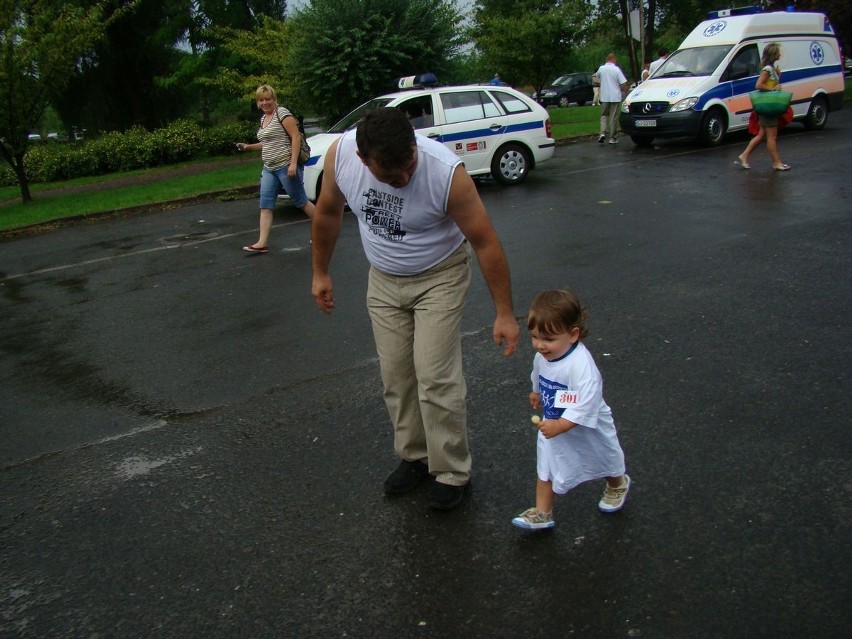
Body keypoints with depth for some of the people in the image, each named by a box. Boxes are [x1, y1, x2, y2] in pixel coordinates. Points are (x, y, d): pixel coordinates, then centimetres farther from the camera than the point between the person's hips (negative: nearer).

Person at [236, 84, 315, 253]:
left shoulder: (282, 113, -9)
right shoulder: (263, 118, 16)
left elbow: (296, 137, -16)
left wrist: (293, 163, -23)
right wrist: (249, 147, 15)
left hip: (286, 166, -8)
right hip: (269, 168, 8)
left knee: (300, 201, 0)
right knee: (265, 204, 1)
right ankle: (262, 243, 0)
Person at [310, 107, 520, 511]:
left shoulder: (445, 171, -32)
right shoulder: (340, 154, -21)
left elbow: (485, 242, -23)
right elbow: (327, 212, -1)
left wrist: (504, 313, -20)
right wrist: (320, 273, 7)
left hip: (439, 277, -4)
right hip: (383, 280, 4)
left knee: (435, 377, -8)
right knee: (396, 375, 9)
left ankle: (452, 472, 9)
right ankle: (414, 457, 28)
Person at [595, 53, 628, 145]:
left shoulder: (601, 68, 0)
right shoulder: (616, 69, -10)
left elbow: (598, 76, 23)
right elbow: (623, 84, -13)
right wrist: (624, 91, 6)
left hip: (604, 97, 3)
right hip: (615, 97, -2)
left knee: (604, 115, 13)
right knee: (614, 117, 4)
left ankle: (603, 133, -8)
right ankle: (613, 137, 7)